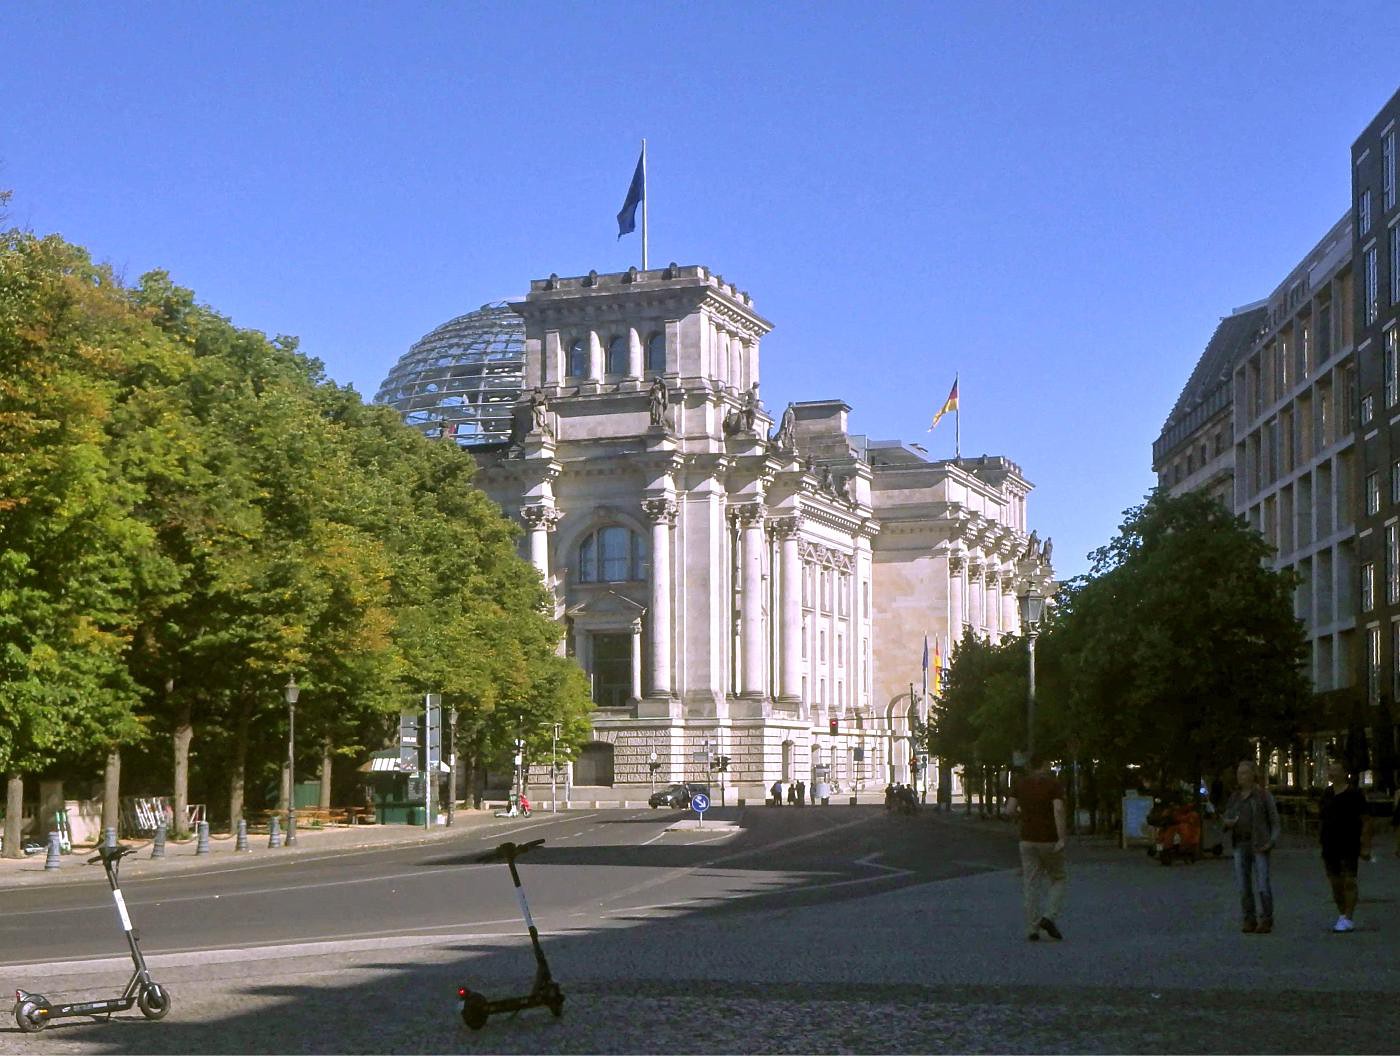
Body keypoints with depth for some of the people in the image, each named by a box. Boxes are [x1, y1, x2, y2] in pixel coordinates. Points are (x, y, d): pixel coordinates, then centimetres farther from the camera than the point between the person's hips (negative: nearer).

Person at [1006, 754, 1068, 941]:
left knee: (1031, 885, 7)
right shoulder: (1054, 783, -6)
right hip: (1050, 840, -3)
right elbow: (1058, 810, -19)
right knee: (1057, 880, 13)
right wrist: (1062, 838, -19)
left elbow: (1010, 810, -1)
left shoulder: (1020, 783, 4)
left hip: (1028, 840, 3)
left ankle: (1032, 929, 3)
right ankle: (1049, 917, -7)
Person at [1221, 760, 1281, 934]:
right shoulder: (1235, 796, 13)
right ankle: (1249, 919, 10)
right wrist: (1227, 822, -4)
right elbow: (1226, 817, 20)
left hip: (1259, 845, -5)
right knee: (1244, 885, 3)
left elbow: (1274, 820, -1)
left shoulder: (1263, 795, -1)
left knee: (1262, 884, -8)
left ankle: (1266, 920, 0)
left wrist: (1272, 842, -13)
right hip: (1240, 844, 5)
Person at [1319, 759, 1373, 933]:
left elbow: (1366, 821, -8)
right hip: (1330, 845, 6)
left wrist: (1365, 847, -12)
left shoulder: (1354, 794, -7)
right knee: (1335, 883, 9)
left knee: (1348, 882, -5)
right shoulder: (1327, 794, 10)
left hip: (1348, 846, -6)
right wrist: (1320, 838, 12)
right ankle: (1342, 916, 18)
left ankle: (1348, 919, -2)